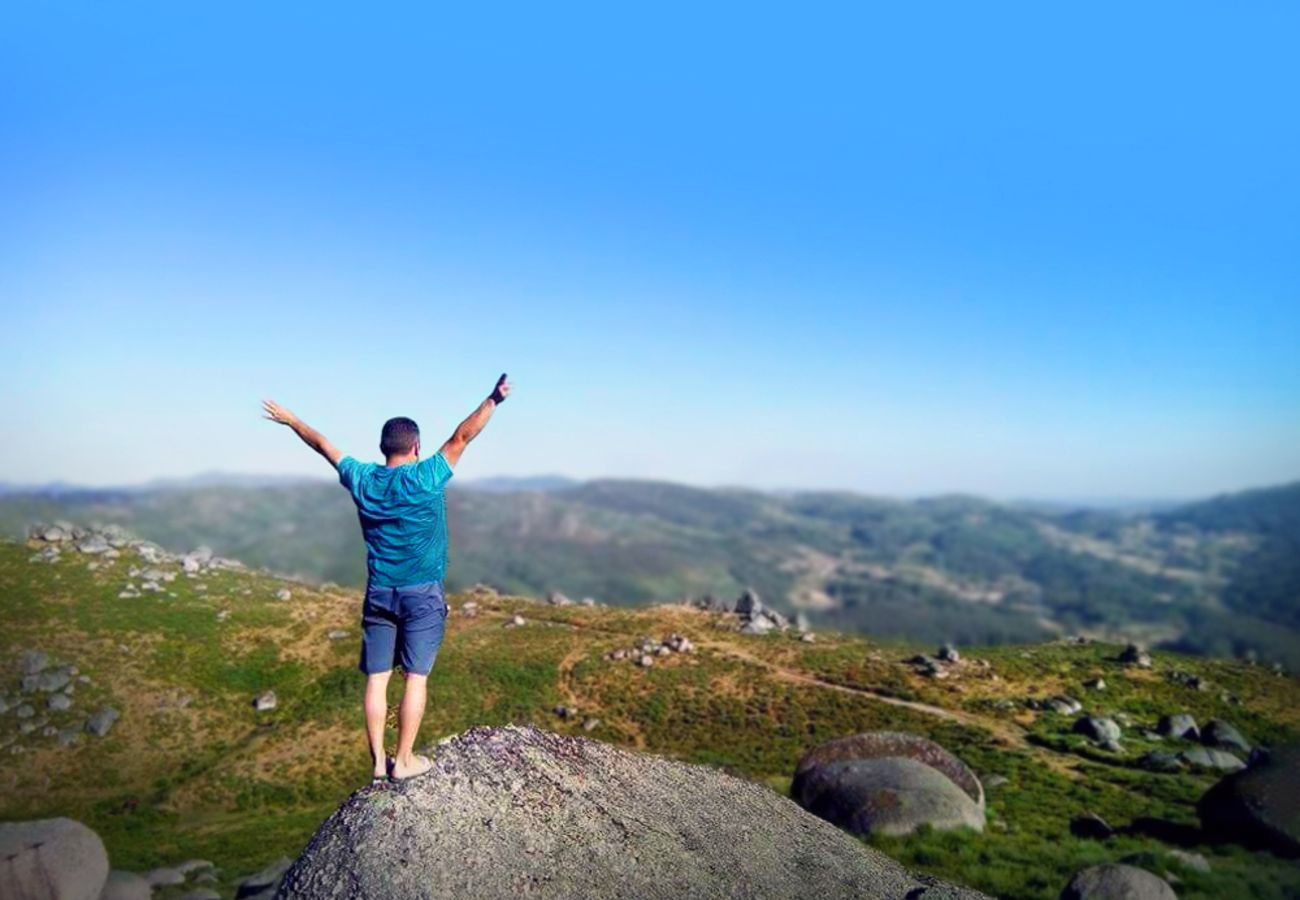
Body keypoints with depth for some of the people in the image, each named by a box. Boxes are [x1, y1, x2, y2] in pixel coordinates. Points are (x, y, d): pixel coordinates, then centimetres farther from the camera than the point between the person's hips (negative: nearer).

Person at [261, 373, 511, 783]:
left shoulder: (362, 479, 1)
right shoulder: (425, 478, -12)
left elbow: (323, 445, 14)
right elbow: (462, 437, -14)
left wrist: (290, 419, 27)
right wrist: (493, 400, -14)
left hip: (379, 593, 5)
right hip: (422, 594, -4)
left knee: (376, 678, 7)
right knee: (416, 677, 2)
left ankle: (378, 762, 13)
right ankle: (404, 760, 5)